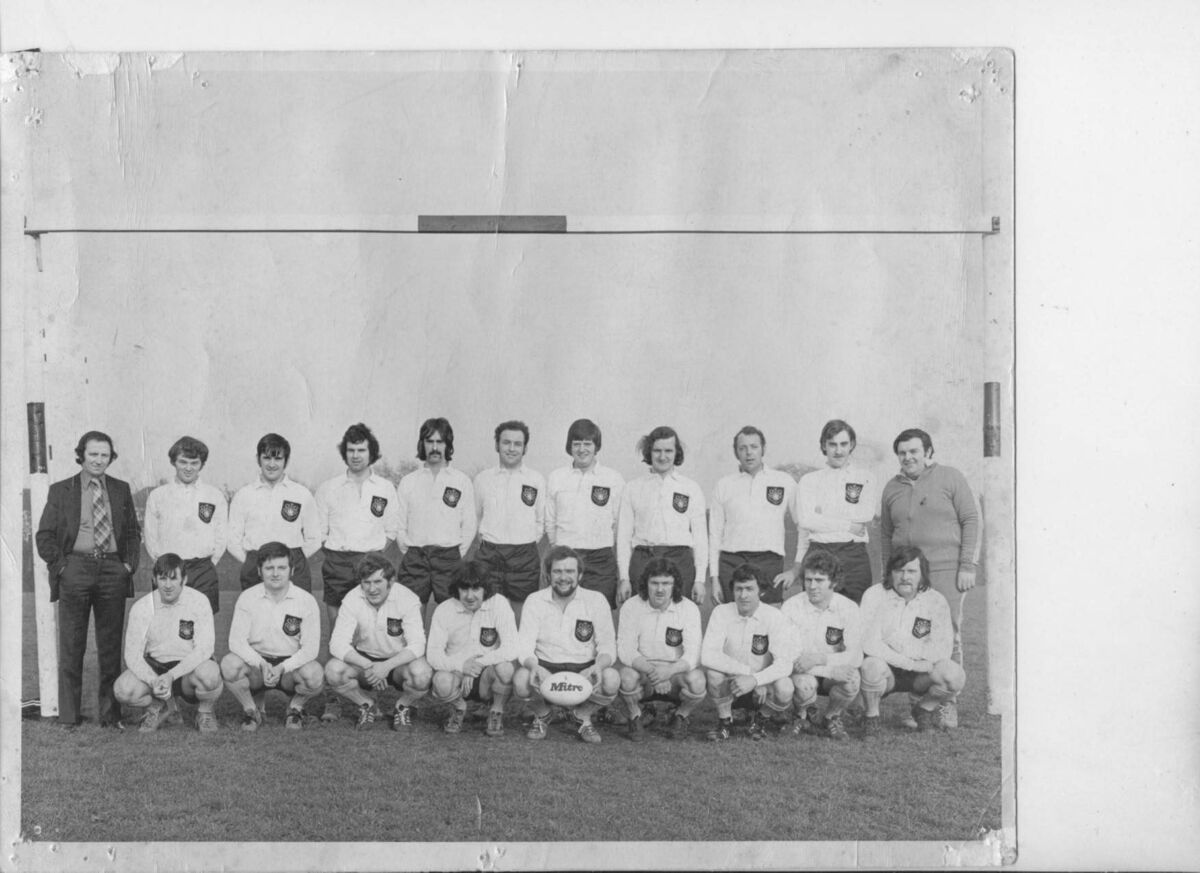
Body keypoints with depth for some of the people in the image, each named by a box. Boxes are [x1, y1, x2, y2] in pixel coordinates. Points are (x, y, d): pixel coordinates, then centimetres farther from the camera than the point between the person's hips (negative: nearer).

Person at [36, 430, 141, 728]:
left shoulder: (121, 490, 12)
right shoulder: (60, 491, 5)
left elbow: (133, 532, 16)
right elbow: (44, 535, 5)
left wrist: (129, 563, 3)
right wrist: (61, 565, -6)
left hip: (112, 570, 2)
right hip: (75, 569, -2)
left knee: (111, 646, 6)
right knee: (71, 646, 2)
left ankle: (110, 714, 13)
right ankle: (68, 715, 10)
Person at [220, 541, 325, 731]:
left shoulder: (306, 601, -7)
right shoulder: (247, 598, -3)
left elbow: (310, 648, -10)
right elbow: (236, 641, -9)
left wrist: (282, 668, -26)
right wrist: (261, 664, -26)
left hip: (291, 664, -1)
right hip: (256, 661, 1)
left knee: (314, 674, -33)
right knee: (229, 664, -30)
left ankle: (295, 708, 3)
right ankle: (252, 709, 0)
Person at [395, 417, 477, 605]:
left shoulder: (462, 481, 8)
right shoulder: (408, 482, 11)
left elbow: (469, 526, 7)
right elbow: (399, 524, 10)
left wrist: (456, 556, 3)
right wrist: (409, 553, 3)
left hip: (449, 558, -1)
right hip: (414, 560, 1)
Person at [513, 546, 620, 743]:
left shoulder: (596, 600, 0)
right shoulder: (534, 601, 1)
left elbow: (608, 645, -4)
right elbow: (524, 646, -6)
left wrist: (599, 665, -28)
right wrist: (533, 666, -30)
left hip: (584, 669, 0)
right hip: (545, 666, 0)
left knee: (611, 679, -32)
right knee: (521, 679, -33)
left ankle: (584, 716, 4)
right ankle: (541, 716, 5)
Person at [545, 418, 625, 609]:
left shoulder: (614, 479, 4)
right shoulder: (556, 478, 9)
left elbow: (618, 522, 5)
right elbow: (550, 521, 13)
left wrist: (605, 546, 4)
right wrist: (559, 549, 9)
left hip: (601, 559, -1)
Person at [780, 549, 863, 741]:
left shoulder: (848, 608, -8)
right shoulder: (792, 606, -11)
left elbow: (855, 657, -15)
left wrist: (819, 658, -30)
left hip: (834, 673, 1)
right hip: (803, 672, -1)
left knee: (851, 677, -32)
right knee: (804, 683, -35)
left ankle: (831, 717, 3)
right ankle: (805, 716, 5)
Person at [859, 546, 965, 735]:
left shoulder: (936, 600, -2)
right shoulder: (874, 595, -7)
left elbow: (942, 649, -12)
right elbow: (869, 644, -17)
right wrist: (910, 663, -22)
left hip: (921, 673, 2)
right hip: (885, 671, -2)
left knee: (954, 675, -25)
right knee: (872, 666, -36)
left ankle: (924, 709, 7)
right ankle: (872, 716, -5)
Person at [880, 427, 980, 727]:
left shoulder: (950, 478, 3)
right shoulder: (892, 487, 15)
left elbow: (971, 520, 0)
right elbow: (886, 534, 20)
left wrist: (968, 566, -7)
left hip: (947, 570, -3)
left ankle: (948, 703, 3)